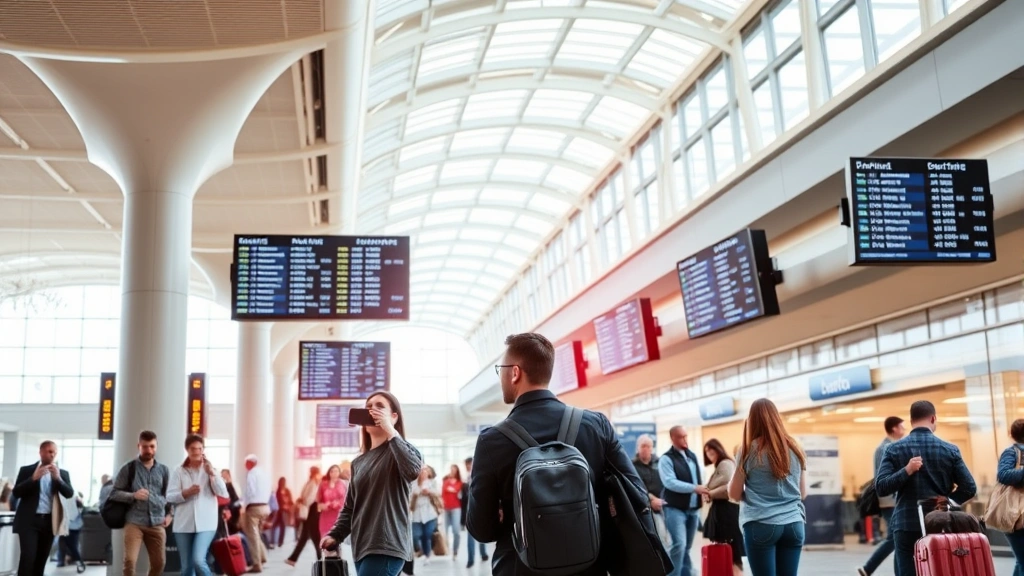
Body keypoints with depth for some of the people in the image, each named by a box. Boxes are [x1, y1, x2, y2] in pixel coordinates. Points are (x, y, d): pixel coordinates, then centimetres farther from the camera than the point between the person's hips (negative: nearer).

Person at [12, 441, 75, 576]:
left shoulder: (62, 473, 9)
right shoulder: (27, 470, 4)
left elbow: (70, 494, -2)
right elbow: (16, 493, -4)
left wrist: (58, 478, -17)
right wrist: (33, 478, -16)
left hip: (49, 521, 3)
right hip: (29, 520, -3)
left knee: (41, 559, 7)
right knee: (28, 556, -14)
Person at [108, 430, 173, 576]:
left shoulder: (163, 470, 12)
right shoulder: (129, 468, 3)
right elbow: (114, 493, 2)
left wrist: (169, 514, 7)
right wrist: (133, 495, -15)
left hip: (157, 524, 3)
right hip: (134, 522, -3)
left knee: (159, 563, 5)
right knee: (130, 560, -17)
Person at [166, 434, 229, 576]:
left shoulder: (210, 469, 7)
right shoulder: (179, 471, 4)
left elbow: (223, 493, -3)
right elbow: (170, 497, -1)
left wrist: (212, 474, -12)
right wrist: (186, 492, -18)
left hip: (206, 524, -1)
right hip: (183, 525, 2)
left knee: (198, 560, -18)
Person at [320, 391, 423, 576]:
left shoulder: (401, 450, 1)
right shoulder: (359, 462, 18)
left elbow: (413, 470, -23)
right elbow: (350, 507, 19)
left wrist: (390, 432, -18)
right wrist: (335, 535, 4)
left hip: (387, 546, -7)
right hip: (362, 547, 7)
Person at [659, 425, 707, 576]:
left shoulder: (693, 456, 12)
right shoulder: (666, 459, -10)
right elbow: (670, 482, -22)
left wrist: (701, 493, 4)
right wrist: (694, 488, -24)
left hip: (693, 509, 7)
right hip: (675, 508, -7)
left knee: (687, 547, 13)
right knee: (679, 544, -17)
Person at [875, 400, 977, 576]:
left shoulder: (894, 449, 0)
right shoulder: (950, 450, 1)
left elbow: (880, 487, -7)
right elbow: (969, 488, 0)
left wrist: (906, 471, -15)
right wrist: (947, 500, 13)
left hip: (906, 525, -1)